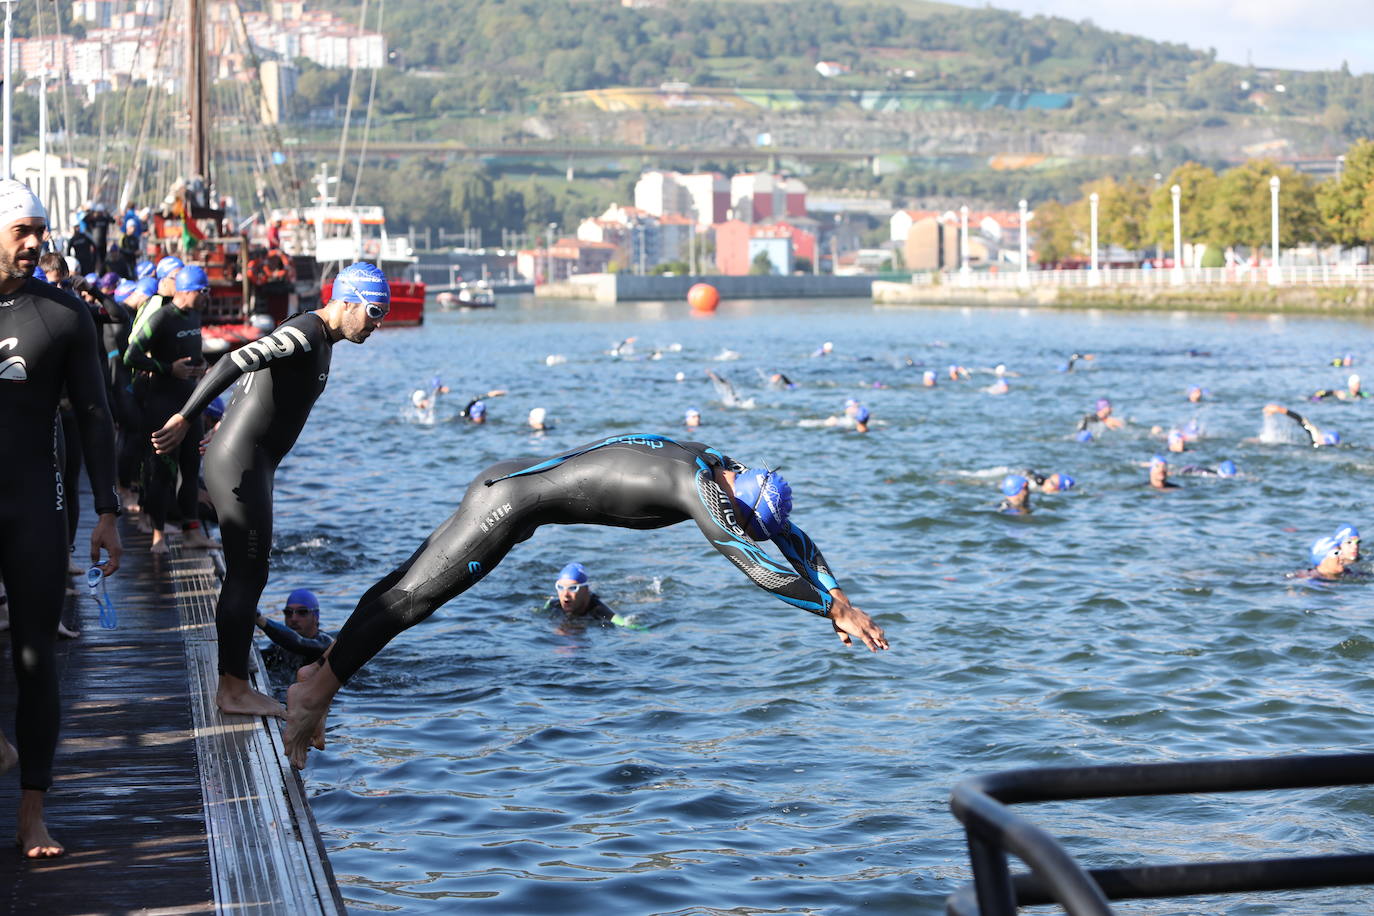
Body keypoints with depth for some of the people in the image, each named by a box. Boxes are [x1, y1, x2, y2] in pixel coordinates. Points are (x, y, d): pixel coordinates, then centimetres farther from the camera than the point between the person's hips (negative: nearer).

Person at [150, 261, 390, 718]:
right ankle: (234, 689, -3)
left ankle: (232, 684, 19)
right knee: (248, 575, -8)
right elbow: (237, 362, -29)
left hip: (251, 465, 10)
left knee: (245, 576, 13)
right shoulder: (305, 334, -17)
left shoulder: (318, 338, 15)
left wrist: (228, 432, 35)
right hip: (241, 465, -10)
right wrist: (186, 418, -36)